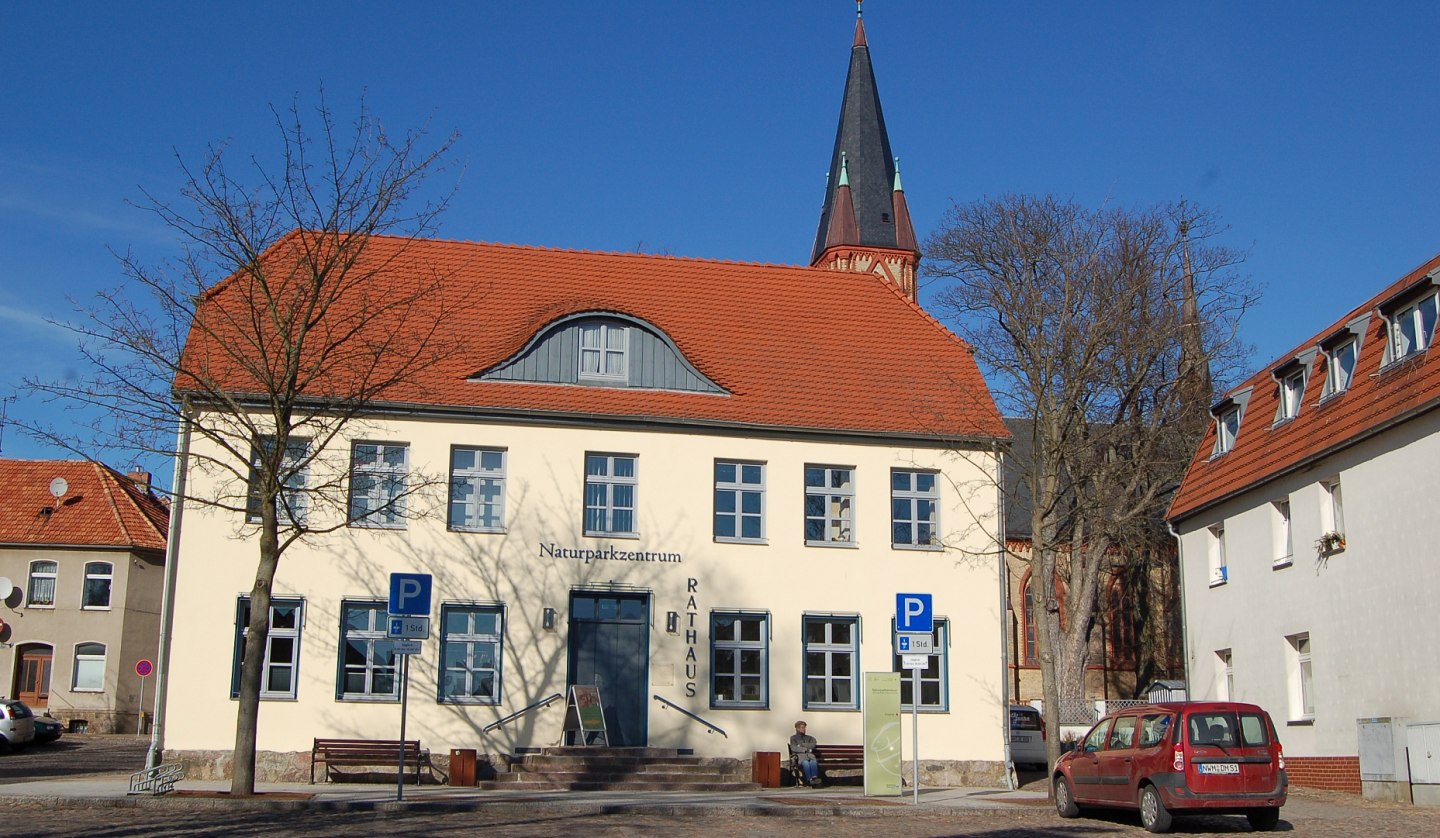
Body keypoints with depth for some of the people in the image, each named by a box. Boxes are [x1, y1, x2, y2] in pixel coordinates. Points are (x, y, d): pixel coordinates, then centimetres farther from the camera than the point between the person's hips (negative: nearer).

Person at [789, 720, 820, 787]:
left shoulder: (809, 738, 28)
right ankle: (810, 779, -53)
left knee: (813, 761, -37)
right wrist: (805, 749, -1)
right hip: (799, 755, -2)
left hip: (809, 754, 2)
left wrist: (801, 745, 2)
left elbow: (812, 745, 7)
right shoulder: (793, 738, 21)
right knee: (805, 762, -39)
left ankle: (814, 777, -58)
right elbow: (793, 748, 2)